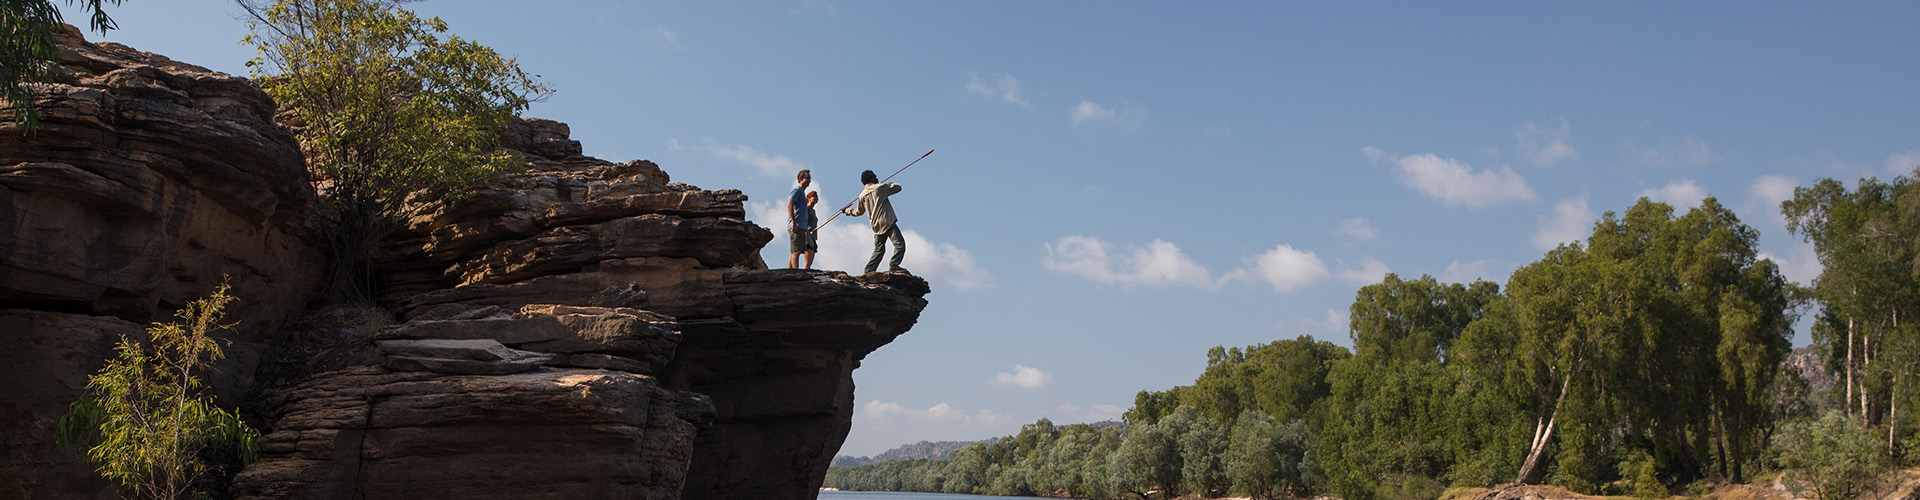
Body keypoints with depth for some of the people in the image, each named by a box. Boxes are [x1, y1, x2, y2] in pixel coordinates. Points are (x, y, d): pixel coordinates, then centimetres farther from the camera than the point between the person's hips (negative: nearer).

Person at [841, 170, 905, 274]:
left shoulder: (862, 196, 13)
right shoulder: (879, 188, -4)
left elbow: (858, 212, 27)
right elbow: (897, 187, 2)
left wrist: (847, 211, 46)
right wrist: (890, 184, 23)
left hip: (876, 226, 7)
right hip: (887, 222, -7)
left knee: (879, 249, 17)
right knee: (900, 243, -13)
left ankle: (868, 271, 14)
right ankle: (894, 264, -30)